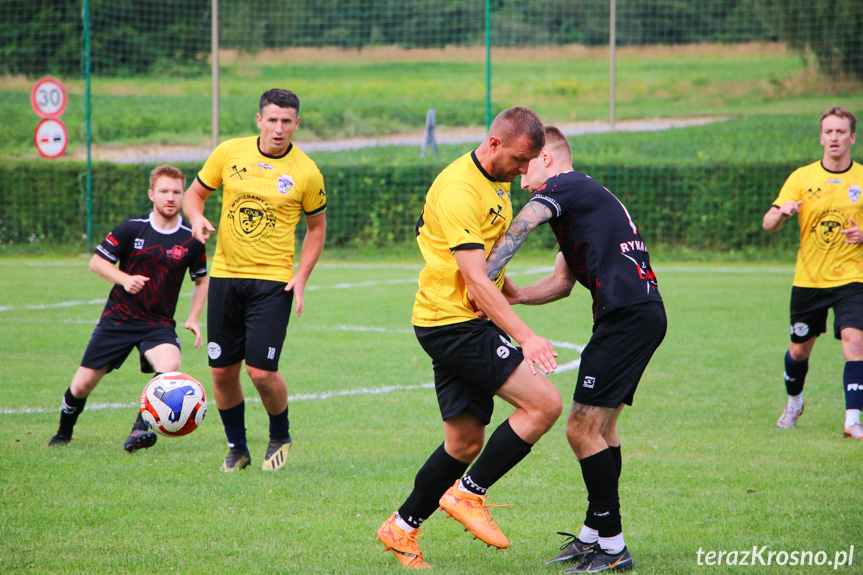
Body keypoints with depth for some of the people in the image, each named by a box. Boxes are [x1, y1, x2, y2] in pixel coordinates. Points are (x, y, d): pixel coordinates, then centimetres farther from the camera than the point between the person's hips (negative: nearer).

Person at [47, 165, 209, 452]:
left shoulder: (191, 240, -2)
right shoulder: (132, 229, -6)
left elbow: (202, 280, 13)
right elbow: (97, 261, 0)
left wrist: (193, 318, 1)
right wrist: (125, 279, -18)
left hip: (159, 323, 0)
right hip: (118, 318, 0)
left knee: (169, 365, -33)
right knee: (82, 385, 2)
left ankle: (141, 428, -26)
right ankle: (63, 433, 30)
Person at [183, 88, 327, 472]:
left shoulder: (306, 173, -4)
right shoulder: (229, 153, 0)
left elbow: (316, 227, 8)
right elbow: (195, 193, 13)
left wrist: (301, 277, -3)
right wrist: (196, 216, -11)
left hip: (273, 279, -3)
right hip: (225, 273, 3)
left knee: (262, 371, -12)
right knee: (222, 370, 4)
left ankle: (280, 436, 17)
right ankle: (236, 448, 25)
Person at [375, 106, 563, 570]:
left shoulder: (497, 182, 11)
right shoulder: (460, 190, -21)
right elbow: (475, 280, -26)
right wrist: (525, 337, -31)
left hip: (468, 323, 10)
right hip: (452, 320, -10)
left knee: (465, 442, 10)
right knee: (544, 403, -16)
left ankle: (402, 530, 20)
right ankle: (467, 495, -6)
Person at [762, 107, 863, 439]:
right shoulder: (802, 178, 0)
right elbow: (768, 224, -5)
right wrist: (781, 212, -29)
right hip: (808, 279, 1)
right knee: (799, 349, 12)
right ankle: (794, 403, 40)